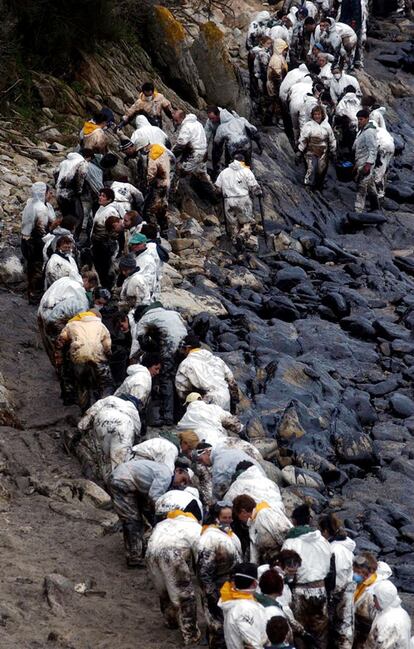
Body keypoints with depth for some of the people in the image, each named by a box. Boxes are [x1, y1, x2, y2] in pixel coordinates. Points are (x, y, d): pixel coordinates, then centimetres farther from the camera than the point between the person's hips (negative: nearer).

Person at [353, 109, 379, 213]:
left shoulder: (369, 132, -15)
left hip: (365, 164, -10)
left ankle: (358, 211, -17)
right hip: (360, 163, 10)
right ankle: (375, 208, 26)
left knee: (361, 188, -14)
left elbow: (373, 149, -20)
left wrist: (368, 164, -24)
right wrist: (356, 164, 22)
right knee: (370, 187, 17)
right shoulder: (361, 131, 16)